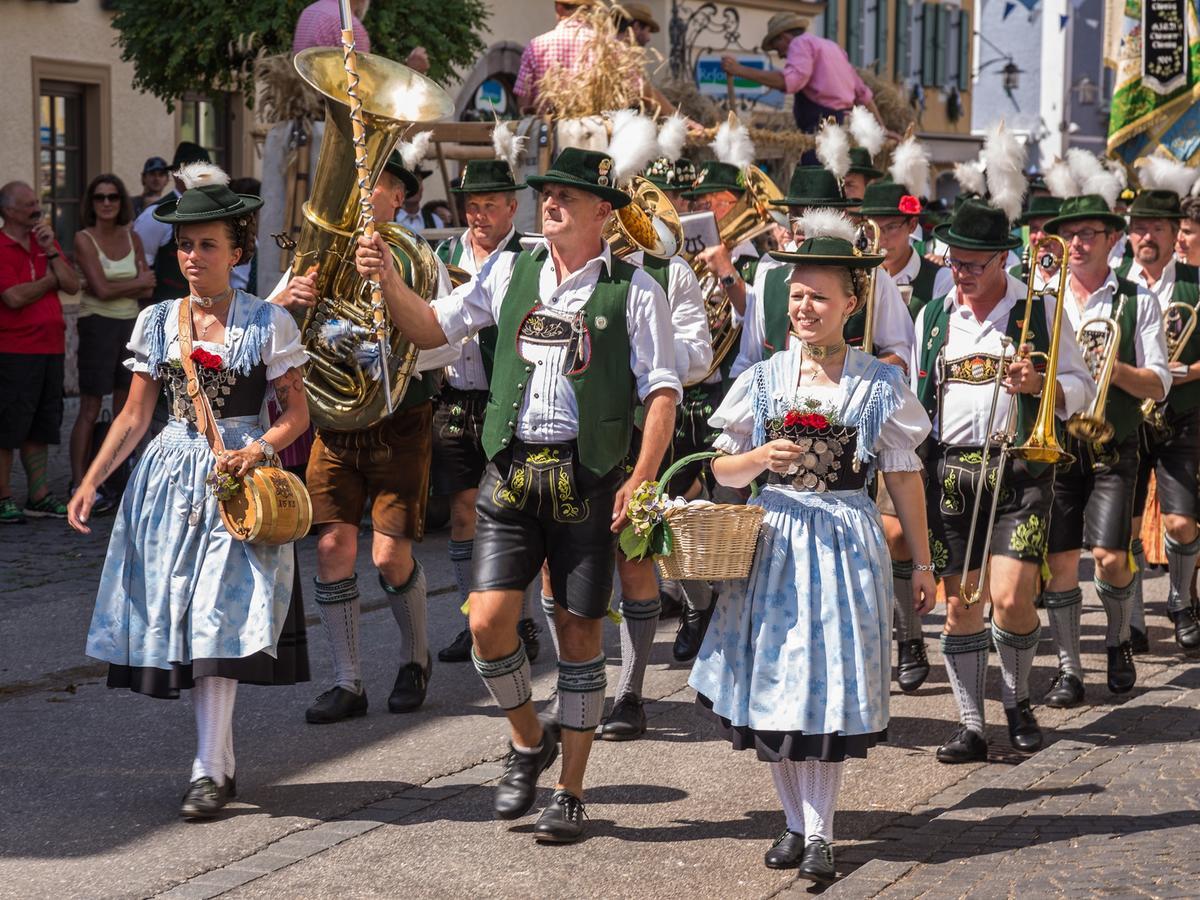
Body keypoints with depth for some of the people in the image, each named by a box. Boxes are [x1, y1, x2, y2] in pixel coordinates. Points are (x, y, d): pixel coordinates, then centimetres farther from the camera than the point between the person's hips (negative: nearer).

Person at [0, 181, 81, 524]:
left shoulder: (45, 241, 13)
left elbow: (73, 285, 6)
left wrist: (51, 251, -5)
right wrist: (50, 280, -4)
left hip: (50, 347, 7)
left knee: (40, 427, 12)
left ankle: (39, 496, 18)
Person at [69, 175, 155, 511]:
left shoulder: (131, 238, 7)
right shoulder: (84, 239, -8)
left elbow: (149, 289, 1)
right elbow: (102, 289, -16)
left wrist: (116, 287, -13)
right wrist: (137, 282, -3)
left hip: (130, 325, 6)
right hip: (98, 324, -6)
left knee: (125, 411, 8)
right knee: (90, 410, -6)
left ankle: (119, 480, 15)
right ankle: (78, 486, -4)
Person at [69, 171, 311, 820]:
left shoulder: (267, 323, 0)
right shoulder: (156, 322, 9)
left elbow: (297, 413, 2)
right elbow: (133, 416, 11)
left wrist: (259, 449, -17)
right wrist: (90, 481, 3)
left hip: (238, 478, -4)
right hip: (171, 472, 4)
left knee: (219, 613, -13)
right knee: (178, 614, 1)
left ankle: (209, 769, -9)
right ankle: (222, 762, 13)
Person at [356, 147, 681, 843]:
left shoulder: (633, 290, -2)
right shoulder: (512, 273, 9)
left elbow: (663, 393, -4)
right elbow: (433, 329, 12)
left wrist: (641, 482, -14)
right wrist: (389, 281, -5)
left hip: (587, 479, -3)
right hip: (512, 471, 3)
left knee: (580, 631, 3)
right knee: (489, 620, -7)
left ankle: (571, 792, 15)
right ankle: (530, 741, 22)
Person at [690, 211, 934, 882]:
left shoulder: (882, 385, 0)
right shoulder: (763, 380, 5)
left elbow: (905, 477, 5)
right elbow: (724, 470, 7)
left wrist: (923, 563, 5)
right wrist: (759, 459, -15)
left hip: (847, 543, -2)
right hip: (774, 541, 2)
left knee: (832, 683, -3)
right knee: (774, 680, 3)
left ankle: (820, 832, 6)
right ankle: (795, 820, 18)